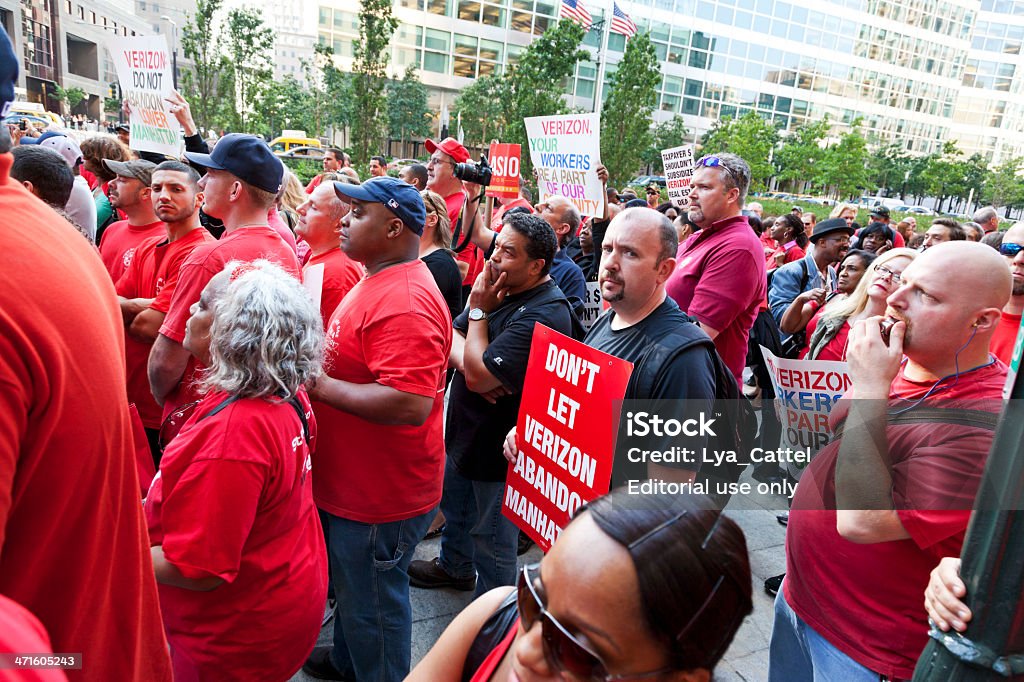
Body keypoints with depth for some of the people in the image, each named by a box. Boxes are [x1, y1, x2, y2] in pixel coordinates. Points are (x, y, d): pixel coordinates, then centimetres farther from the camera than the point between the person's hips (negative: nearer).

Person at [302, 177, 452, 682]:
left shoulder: (406, 303, -28)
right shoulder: (376, 281, 7)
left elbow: (411, 404, -36)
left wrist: (320, 384, -26)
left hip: (380, 495, -11)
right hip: (349, 483, 11)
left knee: (371, 600, 12)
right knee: (348, 584, 30)